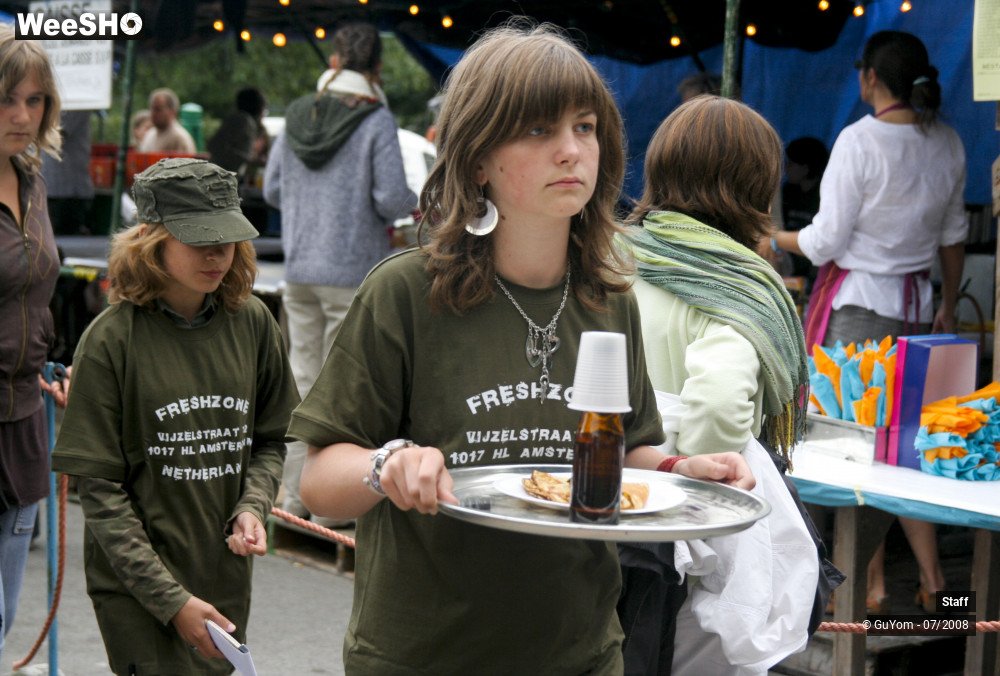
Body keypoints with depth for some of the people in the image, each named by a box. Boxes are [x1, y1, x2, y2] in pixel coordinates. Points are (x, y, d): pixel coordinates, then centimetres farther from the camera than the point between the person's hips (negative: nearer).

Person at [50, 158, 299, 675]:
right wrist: (172, 599, -15)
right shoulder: (110, 341, -11)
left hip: (226, 579, 4)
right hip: (136, 591, -4)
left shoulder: (252, 322, 1)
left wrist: (252, 507, -8)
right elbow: (99, 489, -10)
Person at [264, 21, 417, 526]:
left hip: (298, 269, 5)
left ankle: (294, 495, 19)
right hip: (352, 271, -5)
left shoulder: (297, 116, 6)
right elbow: (391, 198, -14)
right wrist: (413, 205, 7)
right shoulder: (376, 121, -10)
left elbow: (272, 190, 11)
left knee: (302, 381, 13)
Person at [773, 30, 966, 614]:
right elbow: (954, 235, 15)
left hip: (856, 303, -6)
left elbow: (826, 242, -13)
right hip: (916, 303, 6)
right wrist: (949, 305, 25)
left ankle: (872, 584, 9)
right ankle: (931, 576, 13)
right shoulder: (948, 143, 5)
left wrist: (773, 239, 4)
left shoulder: (860, 140, -14)